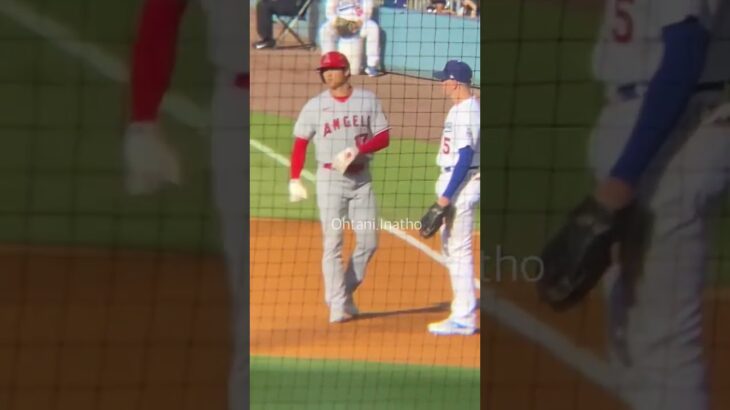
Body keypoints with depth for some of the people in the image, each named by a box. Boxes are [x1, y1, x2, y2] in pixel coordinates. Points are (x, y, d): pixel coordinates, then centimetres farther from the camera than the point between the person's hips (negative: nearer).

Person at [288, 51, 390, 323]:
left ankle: (347, 292, 20)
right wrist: (294, 180, -8)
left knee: (368, 240, 1)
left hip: (361, 178, 2)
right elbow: (300, 144, 0)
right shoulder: (315, 106, 0)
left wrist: (357, 149, -18)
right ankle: (337, 305, -4)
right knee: (333, 242, -5)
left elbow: (384, 137, -1)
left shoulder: (368, 101, 2)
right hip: (330, 178, -2)